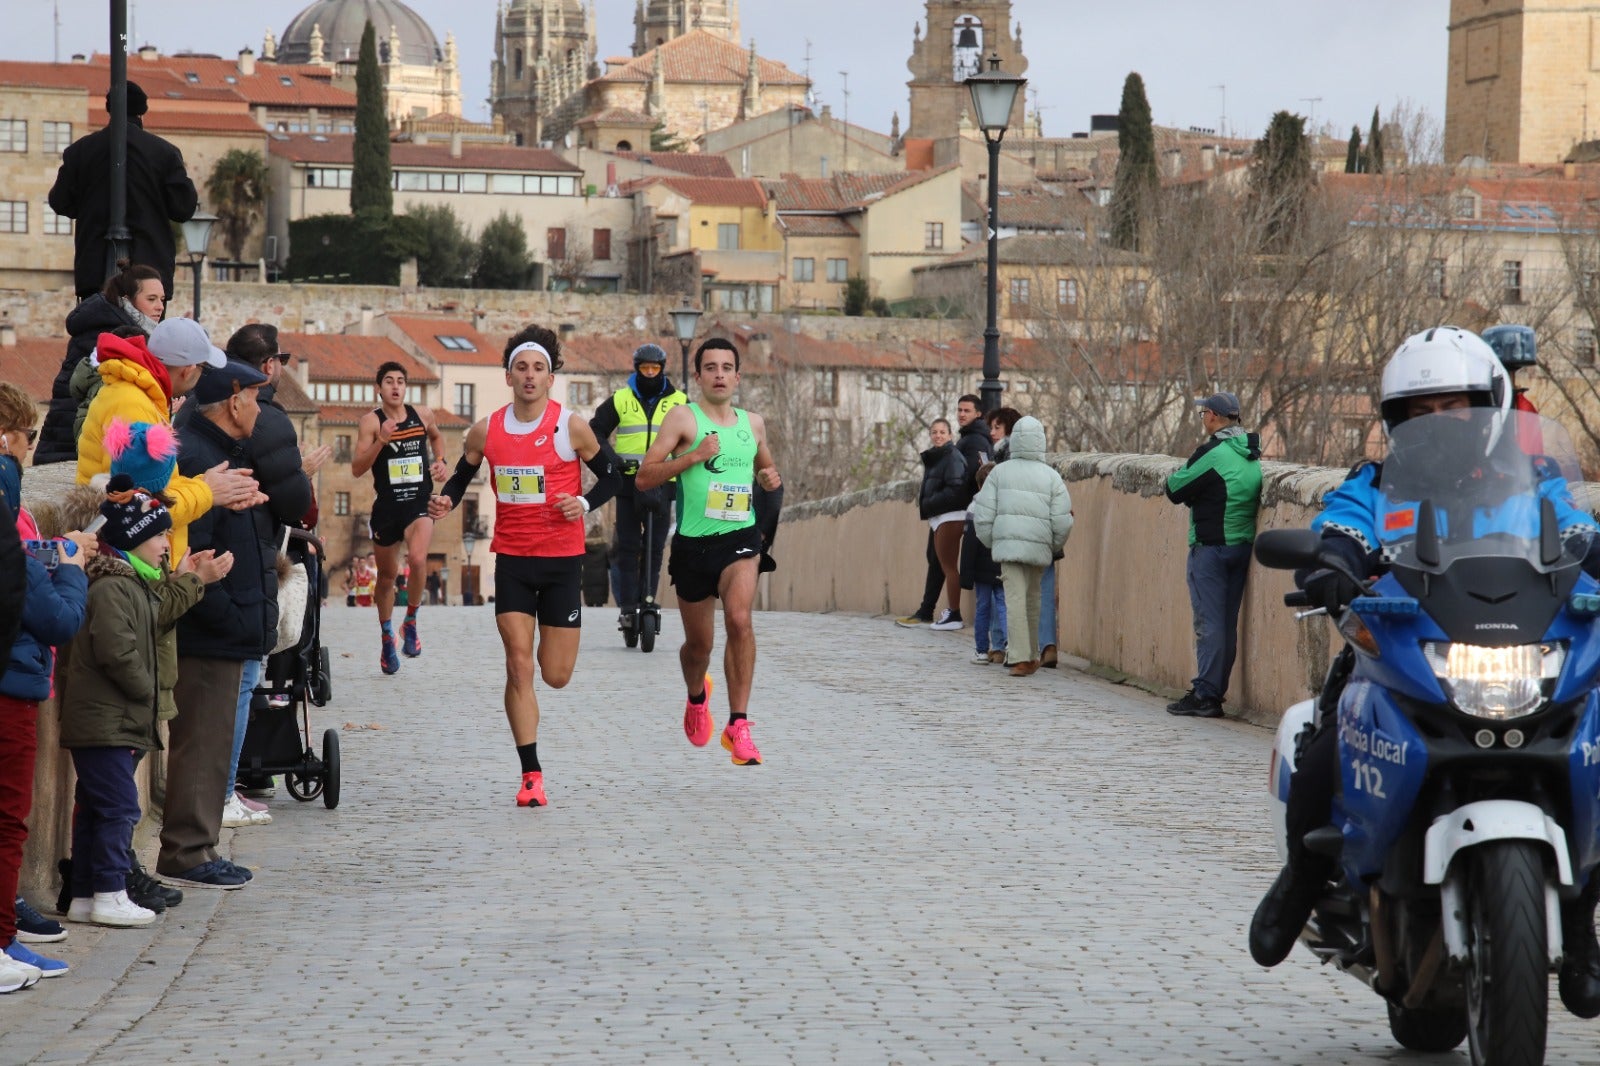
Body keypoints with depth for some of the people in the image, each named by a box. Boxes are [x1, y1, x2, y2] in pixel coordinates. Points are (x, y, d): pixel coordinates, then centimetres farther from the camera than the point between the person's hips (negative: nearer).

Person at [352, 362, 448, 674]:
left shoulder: (423, 415, 3)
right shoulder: (372, 421, -6)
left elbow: (436, 437, 28)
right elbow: (357, 468, -13)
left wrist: (440, 461, 10)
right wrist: (381, 441, -25)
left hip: (419, 503, 0)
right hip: (387, 506, 0)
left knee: (417, 559, -27)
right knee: (387, 575, 14)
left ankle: (411, 621, -5)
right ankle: (387, 637, 36)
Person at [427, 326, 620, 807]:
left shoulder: (571, 426, -6)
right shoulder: (486, 431, 1)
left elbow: (611, 476, 4)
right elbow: (462, 475, 15)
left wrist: (585, 503, -14)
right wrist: (445, 501, -5)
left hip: (562, 558, -1)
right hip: (511, 557, 1)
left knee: (555, 675, 2)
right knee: (518, 664, -8)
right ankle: (531, 774, -1)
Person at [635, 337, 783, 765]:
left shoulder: (753, 423, 10)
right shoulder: (683, 417, -3)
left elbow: (766, 468, 28)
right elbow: (643, 477, -10)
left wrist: (771, 478, 5)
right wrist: (693, 456, -20)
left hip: (740, 537, 1)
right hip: (693, 541, -1)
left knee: (739, 618, -25)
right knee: (699, 642, 11)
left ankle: (738, 725, -21)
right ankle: (697, 697, 47)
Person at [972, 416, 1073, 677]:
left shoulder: (1000, 472, 2)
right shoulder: (1051, 476, 3)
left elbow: (983, 513, 1)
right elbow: (1063, 520, 1)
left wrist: (990, 543, 15)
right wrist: (1055, 547, 17)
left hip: (1008, 543, -1)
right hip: (1039, 547, 2)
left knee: (1015, 599, -6)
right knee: (1032, 599, 15)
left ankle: (1019, 658, -16)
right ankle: (1031, 657, 24)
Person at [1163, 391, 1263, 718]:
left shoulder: (1212, 453, -15)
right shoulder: (1252, 455, 10)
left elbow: (1175, 490, -9)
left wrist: (1178, 473, 13)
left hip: (1210, 547, -8)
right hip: (1243, 545, 8)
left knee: (1208, 622, -7)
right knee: (1228, 623, 11)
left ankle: (1205, 695, -8)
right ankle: (1217, 690, 16)